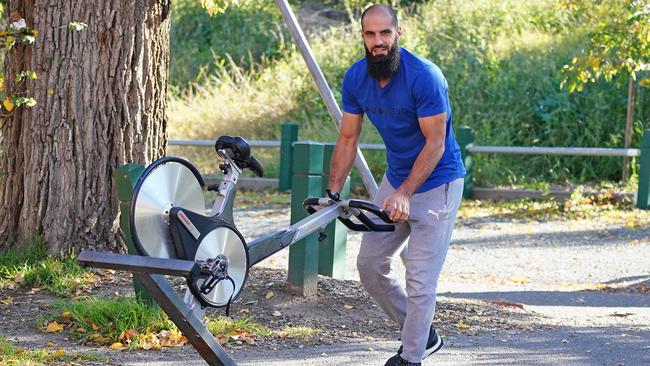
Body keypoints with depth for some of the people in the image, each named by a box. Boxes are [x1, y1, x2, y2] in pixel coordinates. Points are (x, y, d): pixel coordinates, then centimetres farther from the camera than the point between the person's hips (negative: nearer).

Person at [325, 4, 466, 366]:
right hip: (396, 178, 7)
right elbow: (348, 139, 1)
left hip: (436, 184, -7)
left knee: (420, 279, -8)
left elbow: (435, 144, -23)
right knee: (370, 265, 10)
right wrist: (333, 192, -7)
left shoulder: (424, 76, -25)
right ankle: (423, 334, 25)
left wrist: (404, 193, -30)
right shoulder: (356, 78, -6)